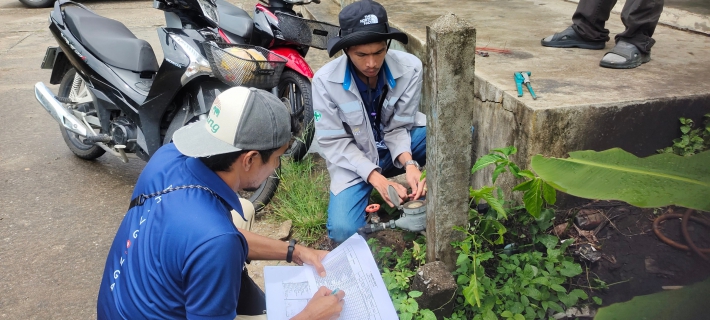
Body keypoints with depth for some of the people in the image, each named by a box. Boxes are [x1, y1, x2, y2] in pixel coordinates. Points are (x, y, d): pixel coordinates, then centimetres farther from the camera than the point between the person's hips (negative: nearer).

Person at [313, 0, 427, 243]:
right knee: (343, 231, -22)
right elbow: (334, 142, -18)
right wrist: (375, 177, -30)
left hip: (400, 147, 2)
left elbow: (398, 127, -13)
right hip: (355, 158, -1)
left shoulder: (410, 68, -21)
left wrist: (408, 163, -33)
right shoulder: (325, 81, -23)